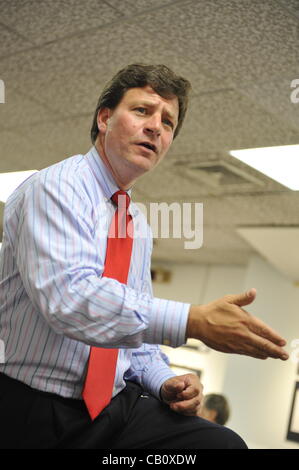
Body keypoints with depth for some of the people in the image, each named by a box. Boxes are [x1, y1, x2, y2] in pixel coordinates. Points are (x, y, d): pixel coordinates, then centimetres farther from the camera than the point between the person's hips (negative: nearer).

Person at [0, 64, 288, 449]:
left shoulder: (139, 226, 14)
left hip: (118, 406, 6)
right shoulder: (54, 187, -11)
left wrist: (163, 383, 0)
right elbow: (69, 297, -27)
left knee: (224, 443, -17)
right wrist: (193, 321, -30)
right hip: (38, 416, -6)